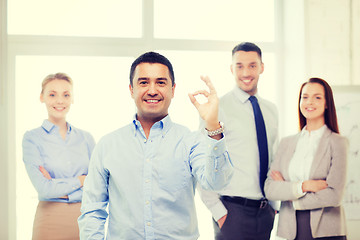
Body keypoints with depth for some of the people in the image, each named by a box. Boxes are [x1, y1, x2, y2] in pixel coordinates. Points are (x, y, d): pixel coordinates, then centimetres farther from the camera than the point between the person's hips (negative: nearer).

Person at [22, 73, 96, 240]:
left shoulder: (86, 138, 7)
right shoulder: (32, 138, -3)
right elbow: (44, 188, -13)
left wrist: (58, 187, -10)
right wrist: (81, 180, -4)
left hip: (85, 219, 3)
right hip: (51, 221, -3)